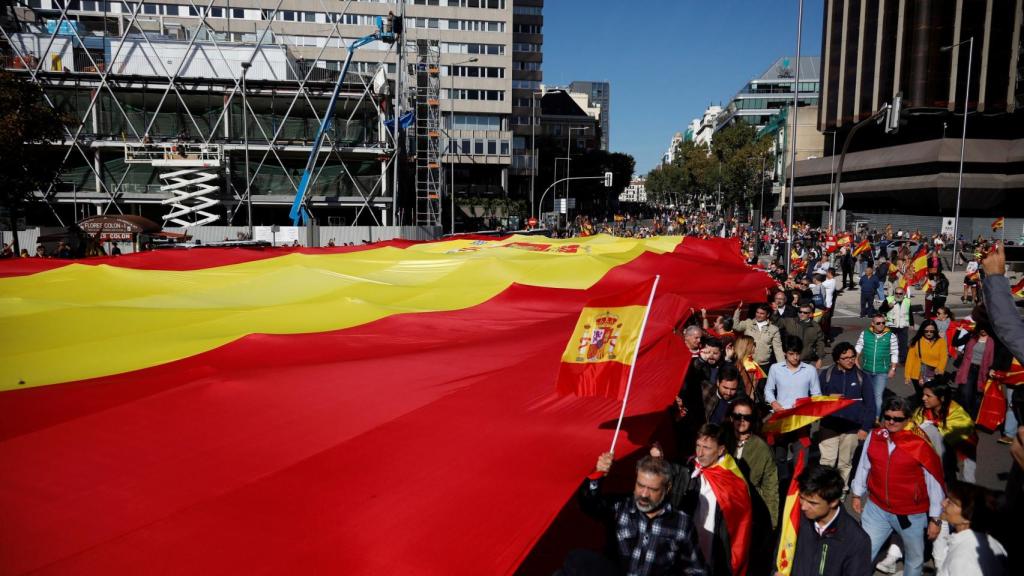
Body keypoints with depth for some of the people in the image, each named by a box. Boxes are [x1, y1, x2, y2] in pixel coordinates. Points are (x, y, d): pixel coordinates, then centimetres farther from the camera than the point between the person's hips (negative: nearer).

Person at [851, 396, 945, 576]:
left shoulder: (920, 445, -18)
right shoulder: (873, 437, -7)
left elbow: (934, 482, -9)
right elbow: (864, 466, 8)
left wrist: (934, 518, -5)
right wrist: (857, 494, 15)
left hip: (911, 514, -2)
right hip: (876, 508, 2)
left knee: (915, 558, 20)